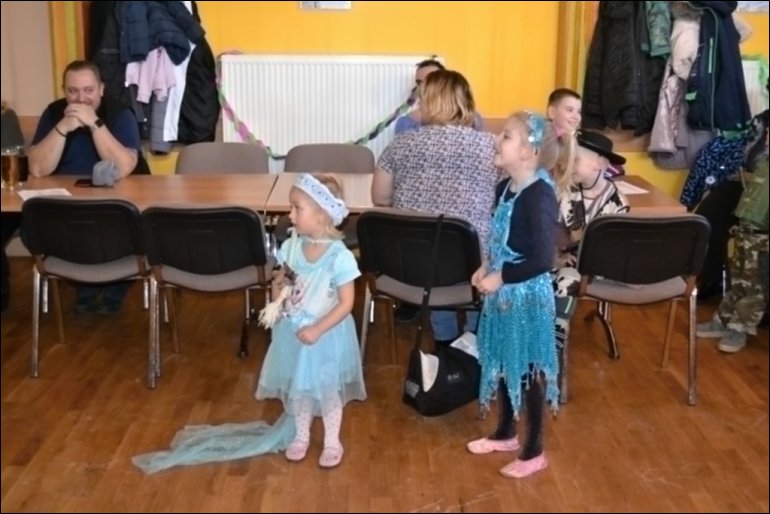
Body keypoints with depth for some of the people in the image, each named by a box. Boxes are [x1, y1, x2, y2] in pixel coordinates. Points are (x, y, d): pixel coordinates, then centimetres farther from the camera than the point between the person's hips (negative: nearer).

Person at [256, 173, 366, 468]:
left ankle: (332, 442, 35)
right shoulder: (291, 247, -7)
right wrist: (278, 285, -13)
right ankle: (301, 436, 42)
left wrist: (317, 330, -24)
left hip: (326, 336, -5)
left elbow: (346, 304, -20)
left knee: (328, 391, 14)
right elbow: (281, 281, 10)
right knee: (297, 388, 21)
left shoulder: (340, 257, -24)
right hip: (292, 333, 5)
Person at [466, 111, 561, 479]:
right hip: (504, 292, 8)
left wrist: (500, 277, -19)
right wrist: (487, 268, 0)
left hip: (528, 296, -8)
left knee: (528, 370, 5)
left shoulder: (539, 196, -23)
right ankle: (505, 434, 40)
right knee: (502, 363, 20)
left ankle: (534, 451, 22)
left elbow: (543, 259, -25)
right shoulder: (505, 187, 3)